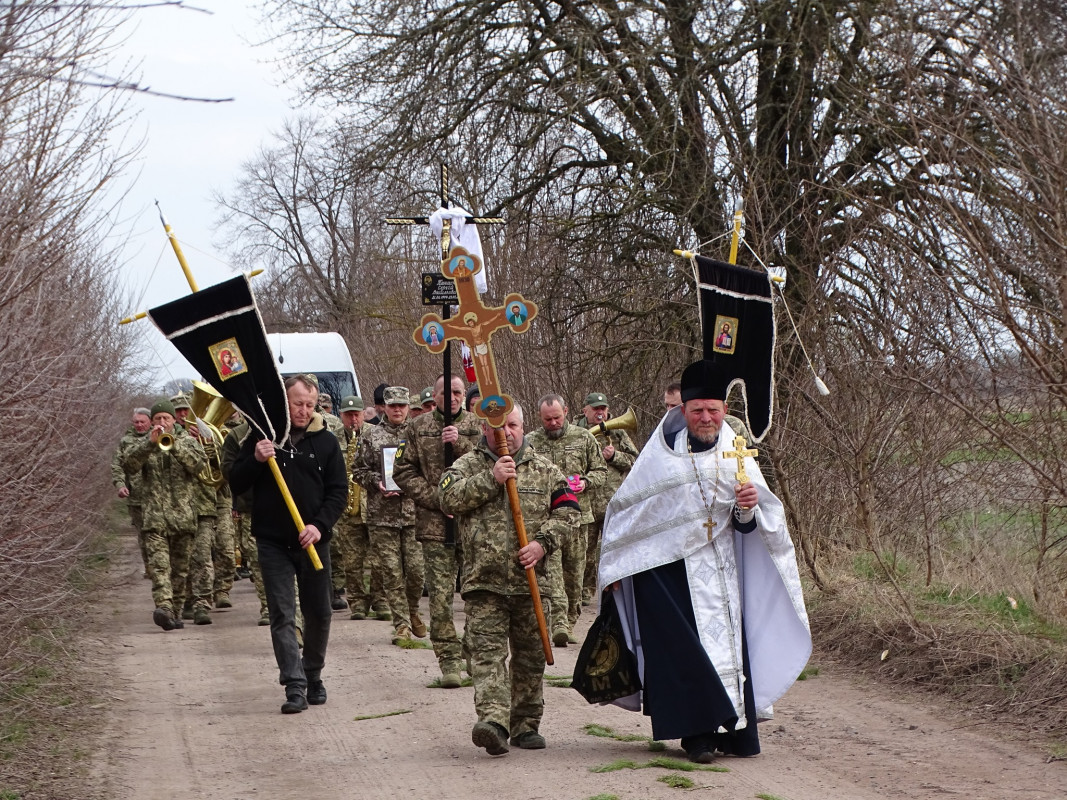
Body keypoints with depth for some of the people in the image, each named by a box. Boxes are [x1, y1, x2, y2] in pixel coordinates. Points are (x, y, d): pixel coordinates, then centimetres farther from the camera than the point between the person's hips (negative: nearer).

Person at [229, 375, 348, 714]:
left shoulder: (326, 442, 4)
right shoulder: (262, 436, 2)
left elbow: (339, 491, 2)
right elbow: (236, 483, 3)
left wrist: (320, 525, -12)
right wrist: (255, 460, -16)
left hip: (313, 542, 1)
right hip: (273, 542, -1)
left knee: (318, 614, 10)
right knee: (283, 616, -7)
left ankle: (313, 677, 29)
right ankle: (295, 687, -10)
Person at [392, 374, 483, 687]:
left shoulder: (477, 426, 8)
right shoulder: (418, 428, 8)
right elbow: (403, 471, 5)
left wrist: (460, 443, -17)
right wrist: (435, 497, -6)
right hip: (434, 524, 0)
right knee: (440, 596, -4)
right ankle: (449, 661, 2)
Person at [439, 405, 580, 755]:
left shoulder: (544, 470, 11)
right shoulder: (467, 466, 7)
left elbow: (567, 510, 8)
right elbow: (449, 500, -9)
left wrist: (543, 542, -7)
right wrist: (490, 479, -15)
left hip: (530, 580, 3)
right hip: (483, 580, -2)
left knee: (530, 654, 8)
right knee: (487, 650, -14)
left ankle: (525, 724, 18)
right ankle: (493, 720, -26)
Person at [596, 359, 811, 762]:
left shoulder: (734, 451, 2)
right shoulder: (662, 453, -4)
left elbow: (747, 525, 4)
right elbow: (624, 507, 4)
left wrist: (748, 506, -20)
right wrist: (615, 567, 5)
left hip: (720, 570, 2)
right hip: (668, 565, -2)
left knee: (728, 643, -1)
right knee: (683, 649, -6)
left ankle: (732, 728, 8)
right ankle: (697, 732, -2)